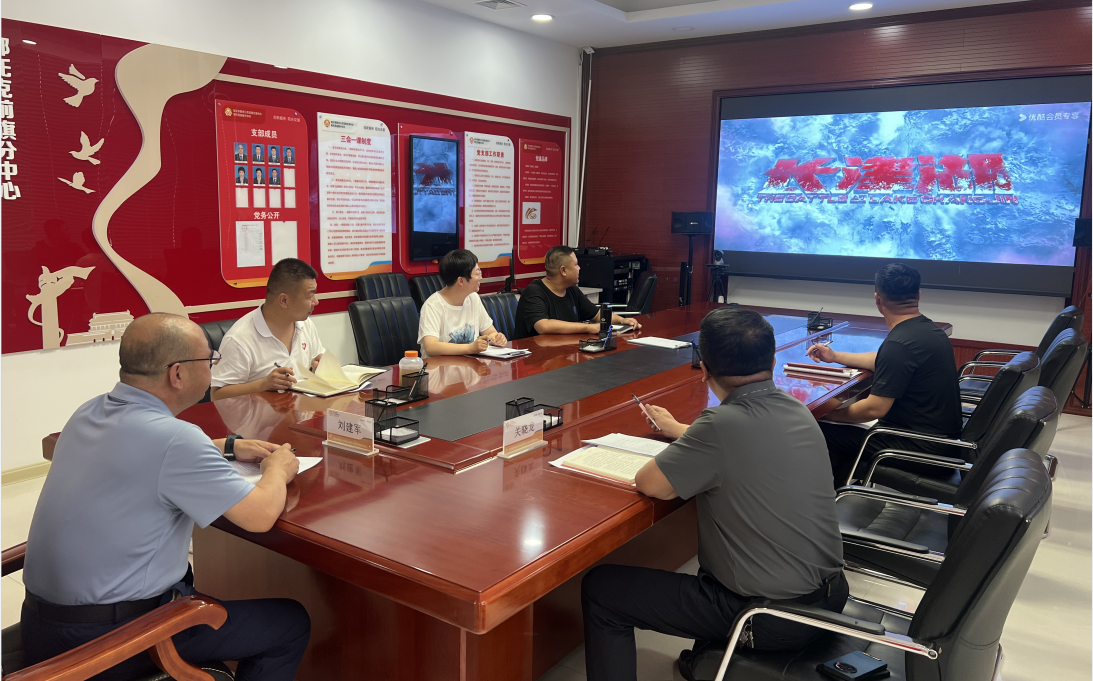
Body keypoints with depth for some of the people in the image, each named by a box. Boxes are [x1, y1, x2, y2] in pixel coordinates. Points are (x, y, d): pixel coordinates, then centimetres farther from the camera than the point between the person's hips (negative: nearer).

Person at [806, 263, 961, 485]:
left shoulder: (899, 343, -25)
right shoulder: (927, 328, 7)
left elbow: (875, 408, -22)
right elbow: (883, 361, 24)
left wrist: (828, 414, -7)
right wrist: (835, 356, 28)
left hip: (923, 449, -10)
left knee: (821, 432, -8)